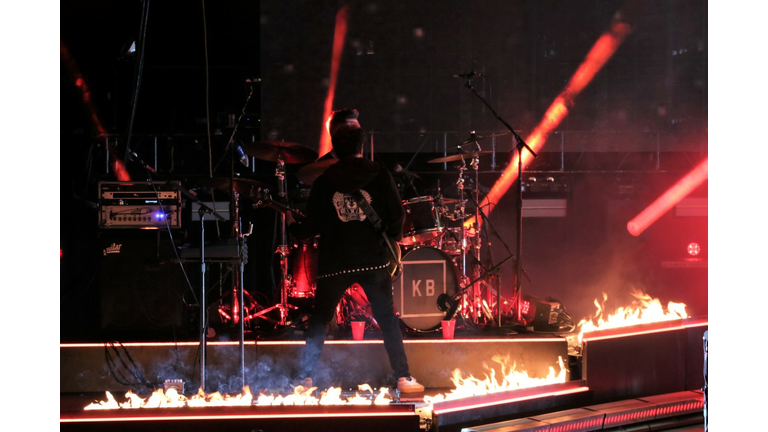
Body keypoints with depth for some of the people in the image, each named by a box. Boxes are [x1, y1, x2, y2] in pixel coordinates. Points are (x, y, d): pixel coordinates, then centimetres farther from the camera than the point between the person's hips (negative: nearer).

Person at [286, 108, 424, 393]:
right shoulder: (379, 175, 0)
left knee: (318, 321, 10)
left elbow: (312, 226, 1)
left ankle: (305, 379, 7)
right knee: (387, 320, 5)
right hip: (374, 260, 0)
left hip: (335, 263, 1)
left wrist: (292, 225, 21)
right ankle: (403, 378, -1)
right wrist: (392, 241, 15)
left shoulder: (324, 181, 2)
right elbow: (397, 215, -1)